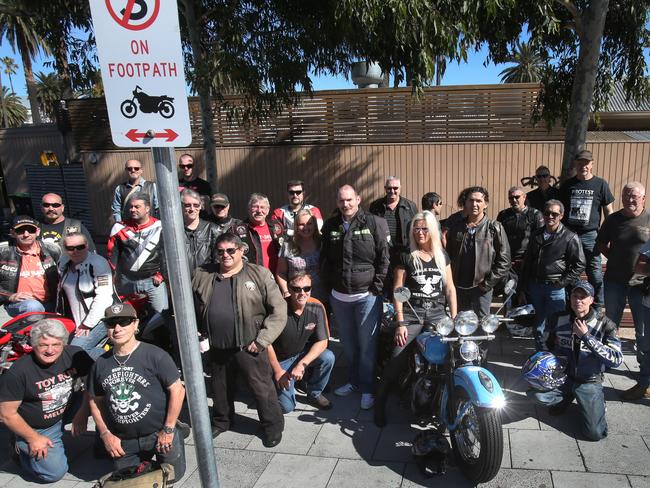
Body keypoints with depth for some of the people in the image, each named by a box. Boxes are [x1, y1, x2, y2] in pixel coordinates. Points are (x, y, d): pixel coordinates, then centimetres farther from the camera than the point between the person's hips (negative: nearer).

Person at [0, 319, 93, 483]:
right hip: (38, 428, -3)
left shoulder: (75, 355, -17)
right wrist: (33, 438, -10)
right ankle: (22, 448, 18)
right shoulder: (17, 373, -24)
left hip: (69, 412, 3)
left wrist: (82, 412, -13)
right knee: (55, 472, -8)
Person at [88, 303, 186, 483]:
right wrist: (105, 434, 0)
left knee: (172, 475, 8)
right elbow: (95, 401, 9)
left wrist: (168, 430, -14)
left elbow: (177, 390, -15)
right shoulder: (101, 364, -1)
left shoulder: (155, 355, -17)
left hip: (159, 433, -4)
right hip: (123, 441, 4)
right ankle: (144, 460, 43)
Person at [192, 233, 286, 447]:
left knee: (262, 389, 7)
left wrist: (262, 340, -13)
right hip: (217, 348, 4)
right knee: (220, 388, 22)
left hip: (248, 347, -4)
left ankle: (272, 425, 28)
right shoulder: (203, 276, 4)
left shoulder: (259, 274, -7)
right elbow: (193, 309, 11)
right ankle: (221, 421, 47)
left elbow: (278, 310, -9)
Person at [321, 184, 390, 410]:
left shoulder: (374, 223, -8)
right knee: (348, 343, 16)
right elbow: (325, 259, 14)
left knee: (367, 344, 1)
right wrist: (328, 285, 8)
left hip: (367, 296, -4)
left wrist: (377, 288, -10)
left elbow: (384, 258, -8)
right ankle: (353, 380, 34)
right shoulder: (330, 226, 6)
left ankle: (367, 388, 17)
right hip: (339, 296, 4)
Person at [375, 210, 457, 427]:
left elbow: (450, 288, 13)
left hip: (438, 315, 2)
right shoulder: (406, 257, 3)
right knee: (397, 359, -15)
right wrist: (400, 322, -8)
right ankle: (380, 401, 1)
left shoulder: (442, 256, 12)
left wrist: (454, 319, 5)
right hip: (411, 315, -2)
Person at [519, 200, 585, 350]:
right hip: (534, 286, 5)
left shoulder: (570, 238, -5)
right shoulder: (536, 235, 10)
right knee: (537, 327, 13)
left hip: (556, 289, -5)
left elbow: (579, 264, -4)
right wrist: (522, 289, 10)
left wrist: (562, 283, -11)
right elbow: (527, 263, 13)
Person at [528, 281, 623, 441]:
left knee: (596, 433, -18)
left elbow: (616, 360, -23)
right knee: (533, 391, -26)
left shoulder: (605, 325, -11)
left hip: (589, 381, -2)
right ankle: (564, 398, 8)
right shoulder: (559, 319, -2)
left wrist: (586, 337, -28)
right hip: (561, 376, 3)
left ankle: (596, 402, 17)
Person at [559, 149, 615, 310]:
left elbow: (608, 211, 3)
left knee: (595, 273, -1)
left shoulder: (600, 184, 1)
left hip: (590, 236, -2)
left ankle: (598, 308, 14)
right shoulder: (567, 185, 7)